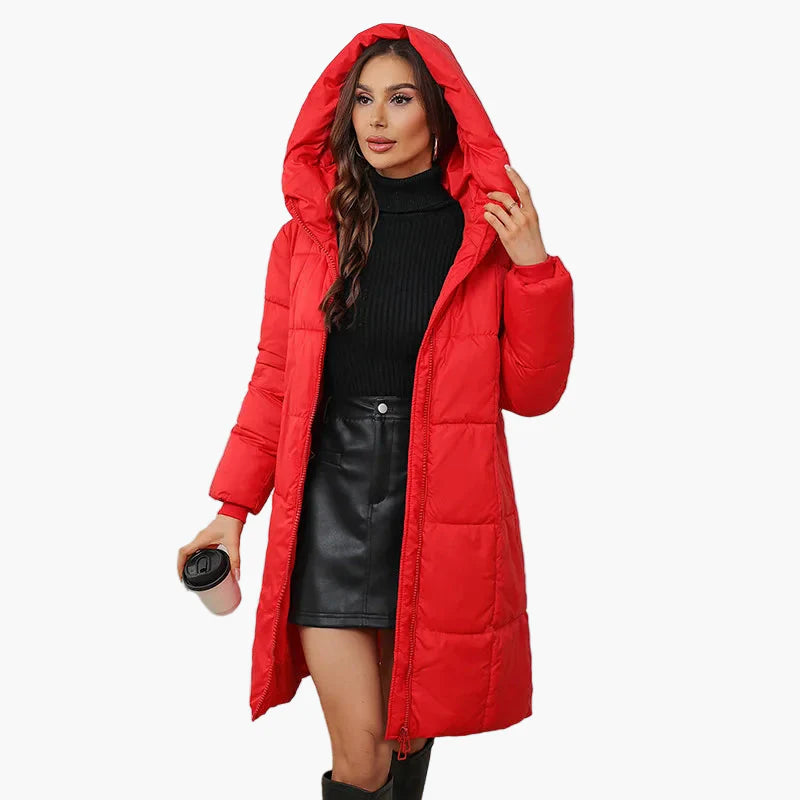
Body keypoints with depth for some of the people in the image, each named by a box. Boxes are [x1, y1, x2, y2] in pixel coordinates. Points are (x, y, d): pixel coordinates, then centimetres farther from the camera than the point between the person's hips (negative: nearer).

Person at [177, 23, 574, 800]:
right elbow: (275, 379, 7)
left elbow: (530, 394, 0)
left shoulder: (487, 232, 0)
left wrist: (534, 270, -11)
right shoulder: (309, 232, 4)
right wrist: (232, 508, 2)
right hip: (331, 499, 0)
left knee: (408, 732, 15)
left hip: (438, 506, 0)